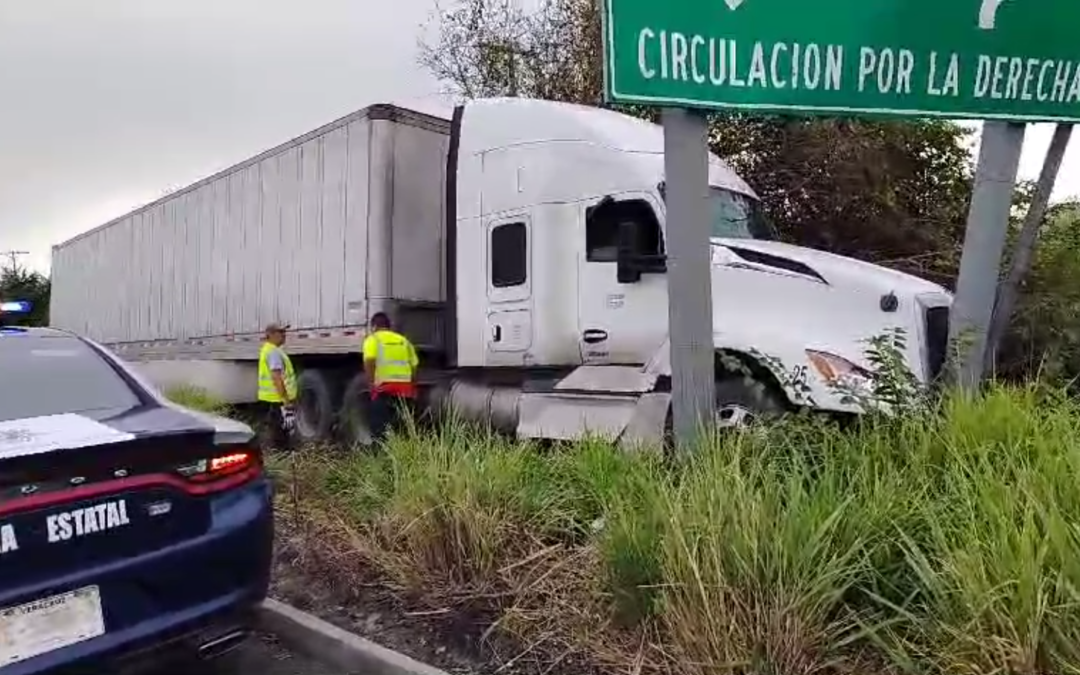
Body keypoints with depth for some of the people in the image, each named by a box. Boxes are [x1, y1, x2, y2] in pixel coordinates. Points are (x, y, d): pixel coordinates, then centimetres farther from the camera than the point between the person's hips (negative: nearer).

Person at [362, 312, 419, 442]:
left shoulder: (373, 339, 6)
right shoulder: (403, 340, 20)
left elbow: (369, 362, -11)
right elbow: (414, 366, 15)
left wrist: (371, 383, -9)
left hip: (385, 388, -4)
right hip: (406, 388, 5)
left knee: (381, 429, 0)